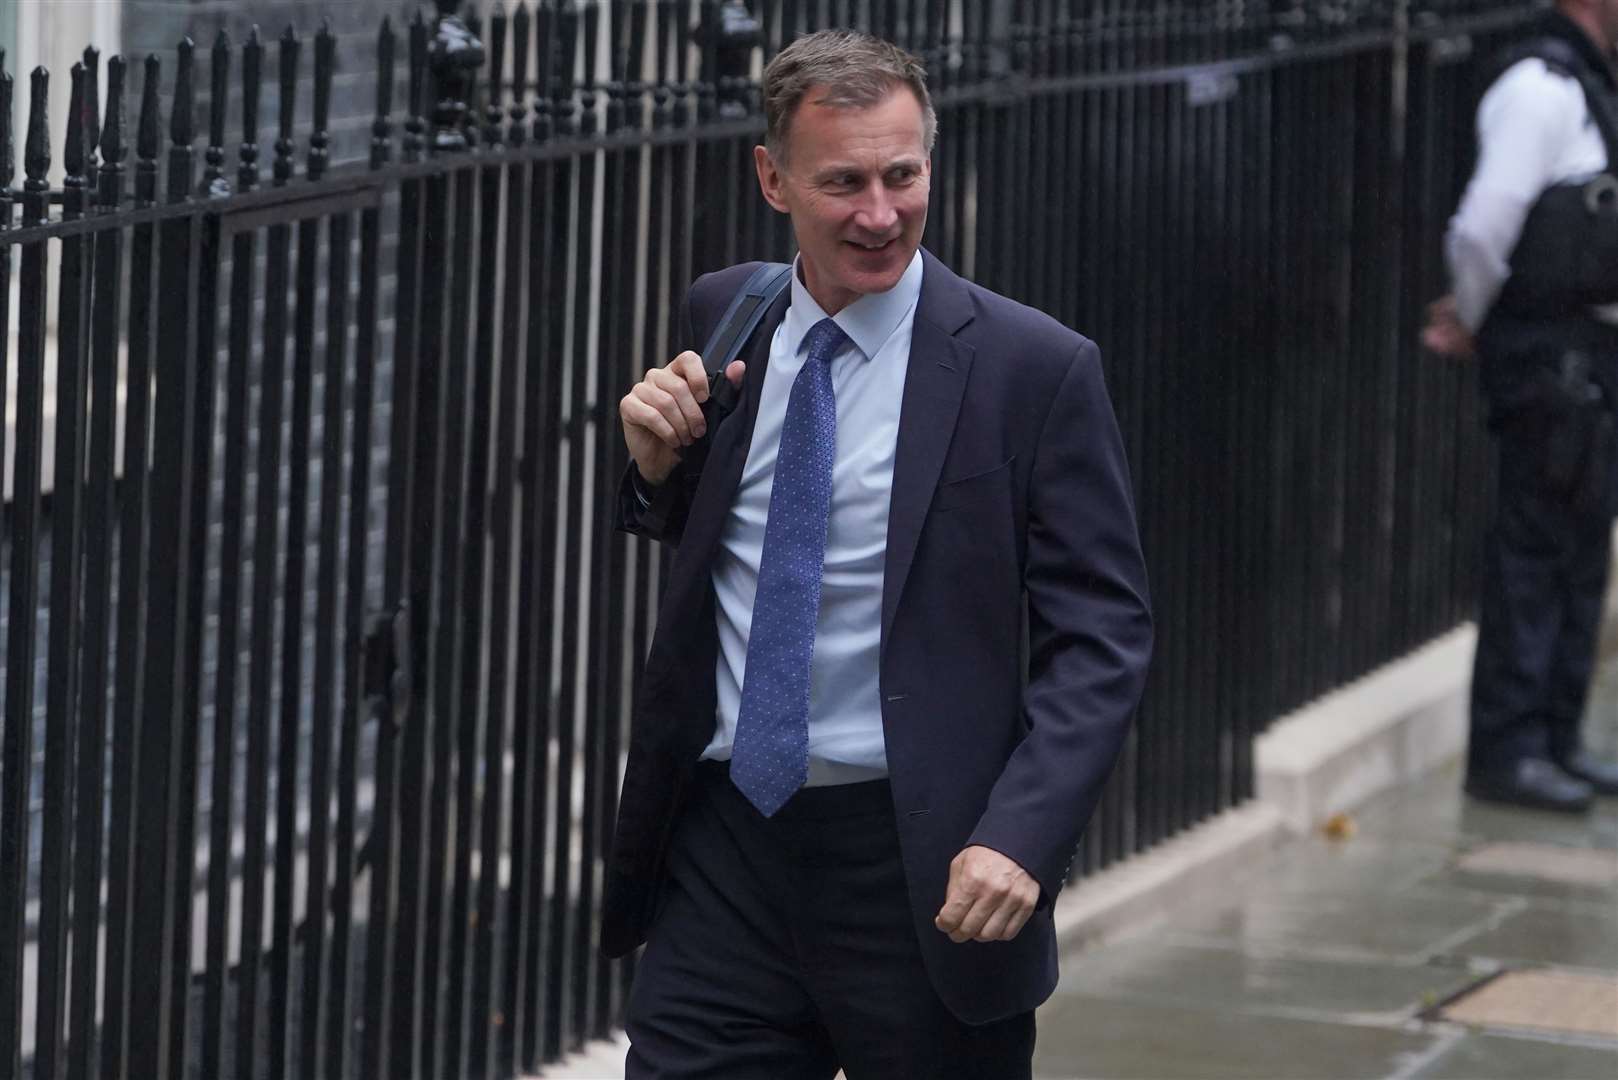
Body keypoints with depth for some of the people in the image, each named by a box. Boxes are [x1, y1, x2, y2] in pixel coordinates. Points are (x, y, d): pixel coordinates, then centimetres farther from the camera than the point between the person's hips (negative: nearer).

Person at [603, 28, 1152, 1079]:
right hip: (724, 846, 4)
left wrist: (1020, 838, -20)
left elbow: (1102, 635, -8)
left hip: (922, 872, -3)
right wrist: (660, 464, -2)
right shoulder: (721, 317, 6)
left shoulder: (1035, 369, -8)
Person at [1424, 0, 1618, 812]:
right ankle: (1505, 753, -3)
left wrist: (1474, 319, 12)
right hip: (1551, 356, -10)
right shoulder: (1540, 87, -15)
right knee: (1533, 554, -6)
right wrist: (1474, 320, -5)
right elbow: (1483, 228, -20)